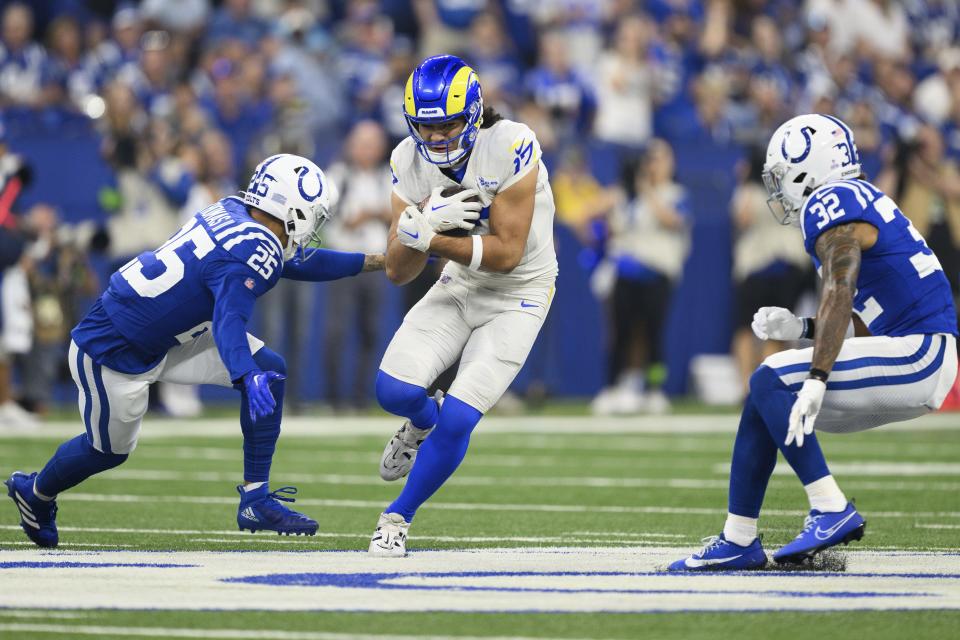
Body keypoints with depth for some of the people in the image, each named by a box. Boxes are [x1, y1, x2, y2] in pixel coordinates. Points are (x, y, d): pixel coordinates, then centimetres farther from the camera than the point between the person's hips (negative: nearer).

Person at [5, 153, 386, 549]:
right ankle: (35, 493, 43)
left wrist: (371, 262, 21)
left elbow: (293, 263, 16)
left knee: (268, 371, -2)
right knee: (109, 450, 13)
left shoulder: (233, 211, 0)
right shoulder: (253, 252, -26)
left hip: (165, 337, 9)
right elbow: (229, 319, -42)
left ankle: (255, 500, 3)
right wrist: (247, 378, -58)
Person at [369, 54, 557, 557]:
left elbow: (506, 253, -25)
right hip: (460, 287, 4)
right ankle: (422, 422, 23)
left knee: (456, 421, -13)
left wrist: (429, 239, -29)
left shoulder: (510, 148, -26)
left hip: (518, 295, -4)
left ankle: (398, 518, 9)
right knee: (394, 391, -15)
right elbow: (398, 273, -12)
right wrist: (422, 224, -31)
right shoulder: (410, 162, -11)